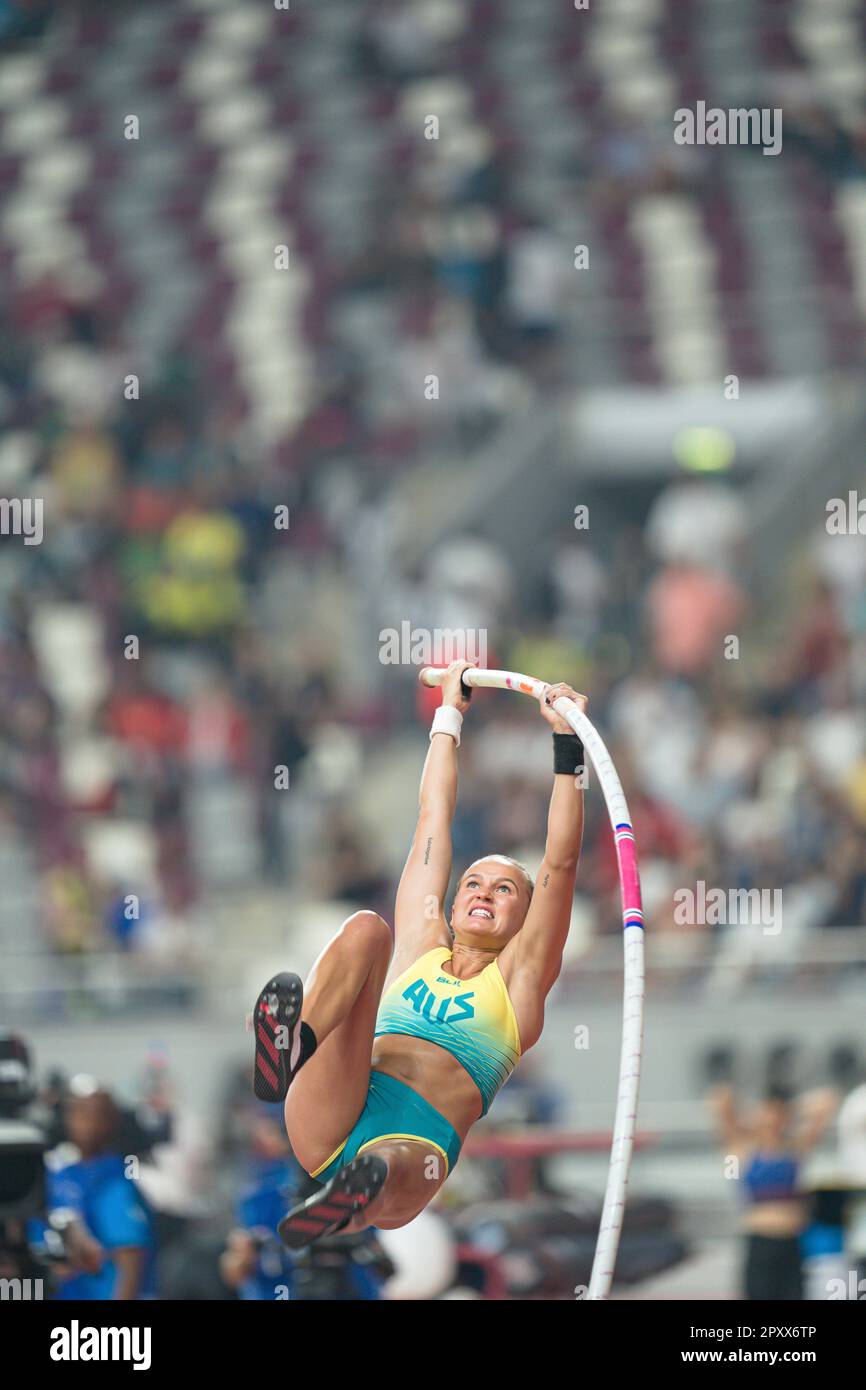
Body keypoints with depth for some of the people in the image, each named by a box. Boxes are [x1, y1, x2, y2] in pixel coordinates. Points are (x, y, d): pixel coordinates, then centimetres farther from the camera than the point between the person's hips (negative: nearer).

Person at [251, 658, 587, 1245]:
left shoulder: (518, 977, 24)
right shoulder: (421, 949, 31)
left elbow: (561, 862, 15)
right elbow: (434, 817, 35)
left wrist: (569, 745, 11)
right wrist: (450, 714, 39)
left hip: (417, 1139, -2)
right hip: (327, 1124, 2)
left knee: (390, 1176, -42)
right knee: (367, 928, -18)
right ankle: (292, 1047, -48)